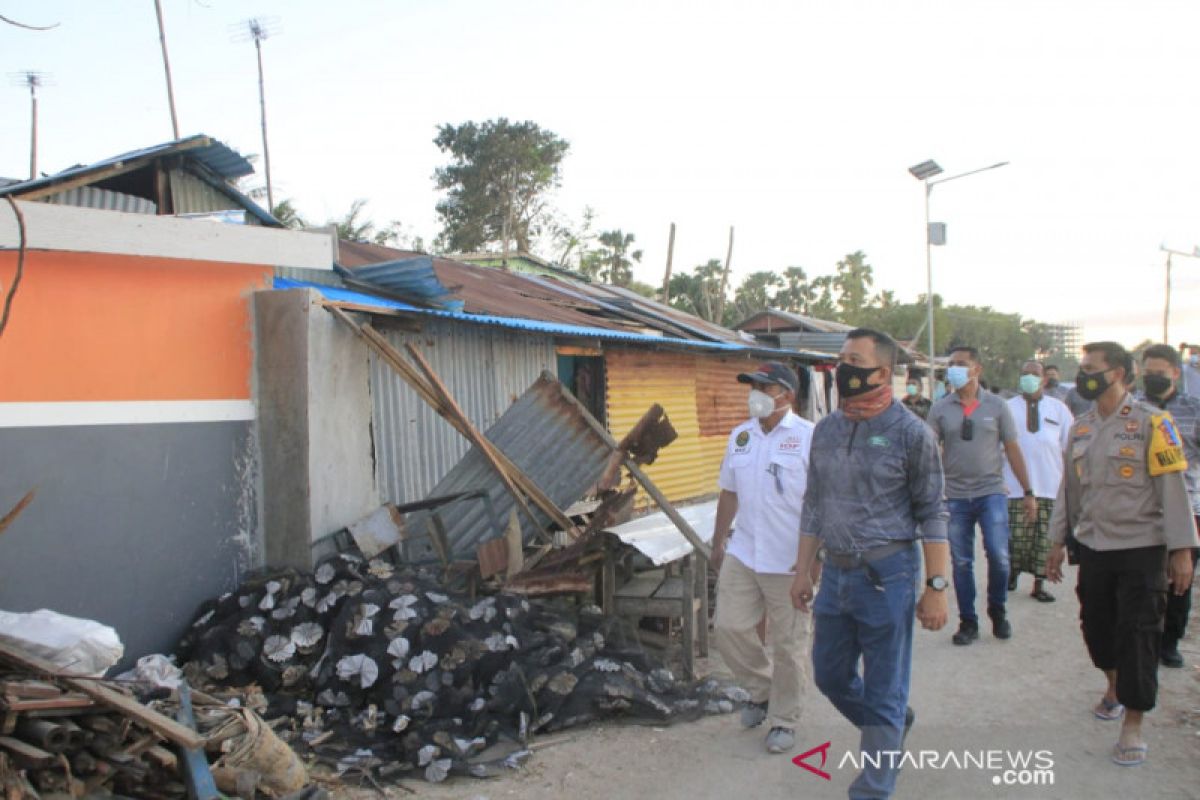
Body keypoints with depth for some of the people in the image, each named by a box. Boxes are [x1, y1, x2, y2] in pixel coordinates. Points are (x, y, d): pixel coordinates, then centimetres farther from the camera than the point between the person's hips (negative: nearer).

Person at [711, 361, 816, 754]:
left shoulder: (808, 437, -10)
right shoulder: (739, 436, 9)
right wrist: (718, 542, 19)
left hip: (789, 560, -5)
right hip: (742, 554, 6)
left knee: (788, 644, 5)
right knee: (728, 627, 5)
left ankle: (784, 720, 24)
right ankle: (762, 689, 31)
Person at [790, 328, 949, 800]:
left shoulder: (910, 433, -9)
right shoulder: (826, 430, 7)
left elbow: (932, 515, -7)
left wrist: (936, 587, -11)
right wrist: (803, 570, 11)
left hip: (886, 575, -6)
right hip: (835, 572, 6)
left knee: (883, 696, 5)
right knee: (831, 677, 18)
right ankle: (894, 726, 45)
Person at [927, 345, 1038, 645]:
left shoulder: (996, 405, 2)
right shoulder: (940, 409, 2)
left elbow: (1012, 448, 5)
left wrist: (1028, 492, 4)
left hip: (991, 491, -1)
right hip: (955, 496, 1)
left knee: (998, 555, -8)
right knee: (961, 562, 5)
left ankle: (998, 611, 18)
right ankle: (967, 622, 19)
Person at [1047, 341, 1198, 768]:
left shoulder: (1150, 423, -9)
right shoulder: (1081, 427, 8)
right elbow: (1069, 488, 13)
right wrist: (1058, 542, 14)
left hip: (1141, 548, -5)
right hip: (1093, 546, 5)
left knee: (1138, 633, -1)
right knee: (1096, 625, 14)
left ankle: (1132, 725, 10)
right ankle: (1115, 686, 41)